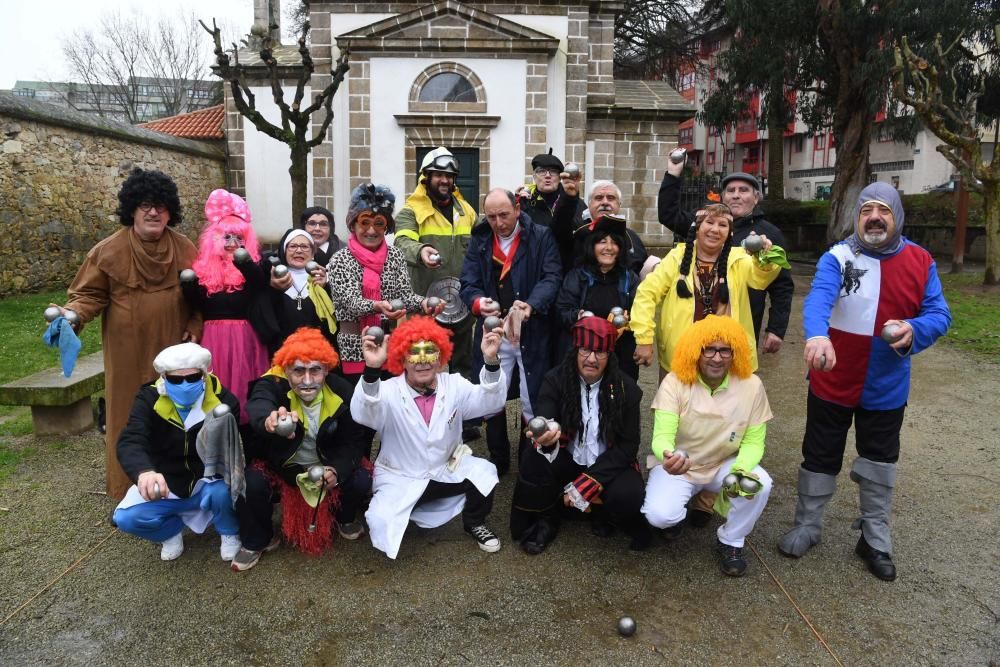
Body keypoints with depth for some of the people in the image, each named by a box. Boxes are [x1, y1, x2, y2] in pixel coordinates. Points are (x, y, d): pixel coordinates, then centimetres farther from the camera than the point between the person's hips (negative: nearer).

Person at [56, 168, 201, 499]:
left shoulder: (184, 249, 0)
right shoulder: (109, 250, -7)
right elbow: (90, 294, -2)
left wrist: (195, 328, -2)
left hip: (172, 350, 2)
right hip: (128, 353, -2)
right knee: (130, 416, 5)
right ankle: (130, 490, 19)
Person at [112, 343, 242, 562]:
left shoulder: (223, 400, -18)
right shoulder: (149, 400, -16)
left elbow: (235, 448, -21)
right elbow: (130, 442, -32)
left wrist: (227, 463, -49)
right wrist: (144, 471, -56)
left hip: (207, 482, -2)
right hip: (165, 485, 2)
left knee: (223, 492, -34)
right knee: (126, 518, -20)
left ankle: (230, 533, 2)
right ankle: (173, 529, 13)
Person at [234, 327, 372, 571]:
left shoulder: (342, 392, -19)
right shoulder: (272, 385, -25)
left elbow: (354, 440, -10)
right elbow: (258, 407, -50)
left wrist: (338, 470, -30)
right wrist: (269, 420, -75)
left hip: (329, 468, 1)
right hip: (283, 468, -1)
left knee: (361, 480, -22)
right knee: (249, 483, -27)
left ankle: (346, 519, 15)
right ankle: (258, 541, 4)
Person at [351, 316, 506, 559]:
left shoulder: (453, 385, -8)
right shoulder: (389, 391, -18)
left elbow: (491, 402, -20)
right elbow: (363, 414, -37)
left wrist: (491, 361, -39)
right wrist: (371, 370, -54)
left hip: (447, 469, 3)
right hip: (401, 478, -2)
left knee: (484, 472, -22)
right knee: (382, 522, -26)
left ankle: (474, 523, 9)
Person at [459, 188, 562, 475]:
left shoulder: (541, 237, -1)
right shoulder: (479, 241, 8)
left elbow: (552, 277, -12)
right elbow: (468, 284, 2)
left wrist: (531, 305, -31)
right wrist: (478, 302, -22)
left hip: (533, 334, -3)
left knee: (533, 403, 4)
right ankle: (498, 461, 28)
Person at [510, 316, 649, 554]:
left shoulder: (626, 388, -9)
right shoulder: (556, 380, -9)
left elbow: (628, 445, -8)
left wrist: (588, 482, -19)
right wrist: (547, 435, -50)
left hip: (608, 465, 0)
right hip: (567, 461, 0)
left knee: (627, 496, -31)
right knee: (533, 457, -29)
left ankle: (602, 512, 7)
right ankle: (545, 520, -3)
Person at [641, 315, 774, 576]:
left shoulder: (751, 386, -14)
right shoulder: (675, 382, -21)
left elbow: (753, 441, -9)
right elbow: (662, 437, -28)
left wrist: (741, 471, -31)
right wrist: (668, 457, -53)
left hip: (725, 464, 2)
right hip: (679, 466, -2)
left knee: (758, 484, -28)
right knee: (660, 515, -27)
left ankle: (731, 541, 0)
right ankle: (674, 515, 15)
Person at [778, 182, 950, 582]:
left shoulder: (921, 262, -3)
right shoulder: (837, 258, -13)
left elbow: (939, 314, -5)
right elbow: (818, 299, -31)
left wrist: (913, 329, -28)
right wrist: (817, 335, -52)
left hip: (886, 388, 3)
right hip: (833, 383, -2)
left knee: (880, 463, 17)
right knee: (820, 458, 12)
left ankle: (875, 539, 35)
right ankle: (807, 527, 31)